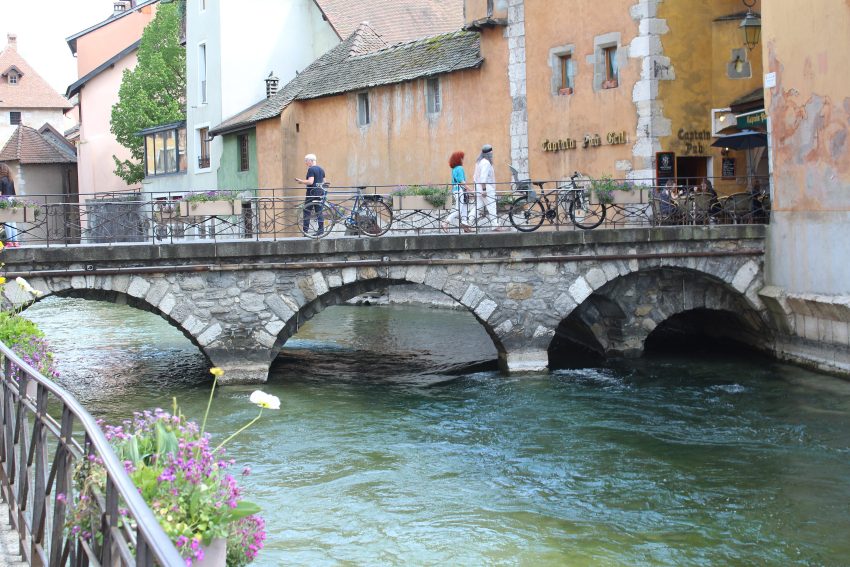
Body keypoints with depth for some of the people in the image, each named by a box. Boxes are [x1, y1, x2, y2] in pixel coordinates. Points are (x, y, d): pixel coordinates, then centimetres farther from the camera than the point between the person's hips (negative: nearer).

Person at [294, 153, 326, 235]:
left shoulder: (311, 169, -12)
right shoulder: (321, 169, 14)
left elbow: (310, 182, -21)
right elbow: (323, 182, 18)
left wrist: (300, 181, -12)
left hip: (312, 193, -8)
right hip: (320, 192, 8)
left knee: (307, 212, -3)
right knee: (319, 212, 8)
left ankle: (305, 231, -5)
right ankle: (321, 229, 5)